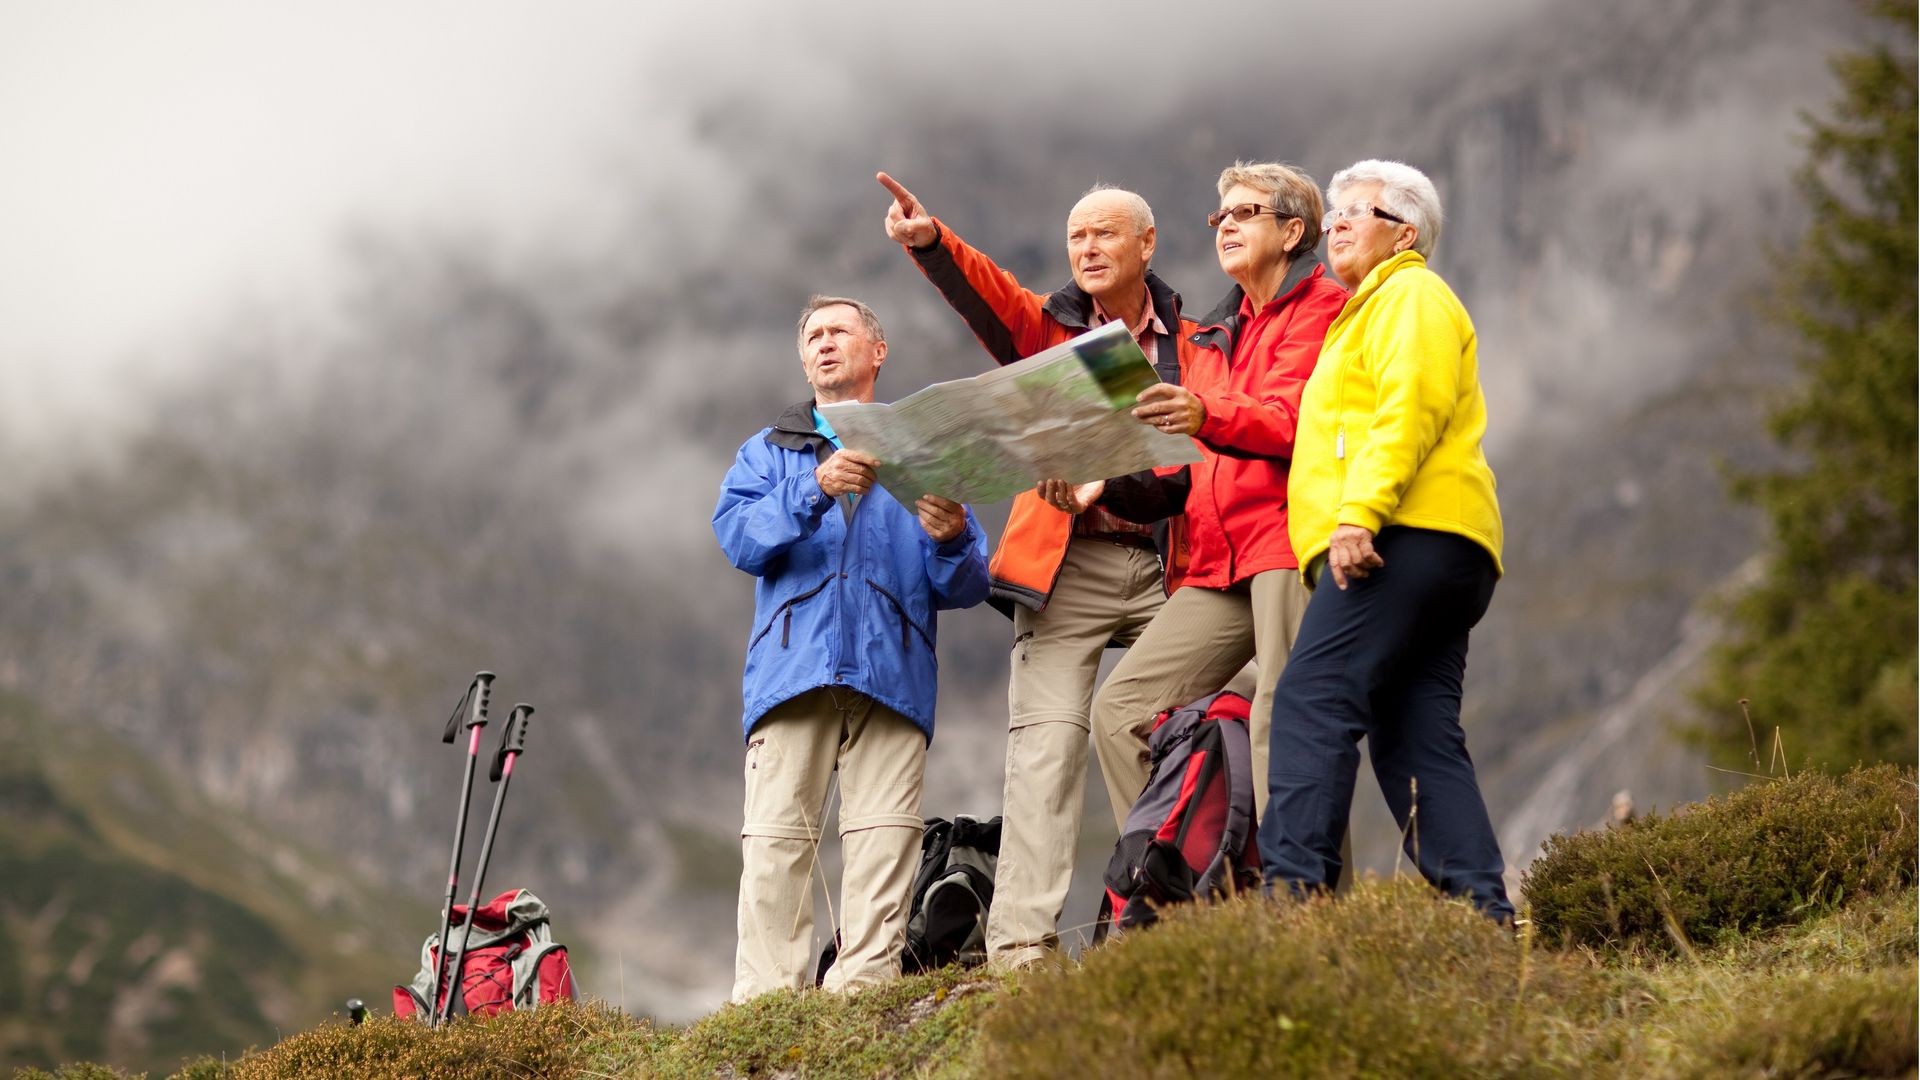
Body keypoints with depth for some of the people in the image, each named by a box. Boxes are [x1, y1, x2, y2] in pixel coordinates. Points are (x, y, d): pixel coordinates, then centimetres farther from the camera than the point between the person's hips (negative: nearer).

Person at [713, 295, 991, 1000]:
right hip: (793, 667, 0)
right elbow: (738, 539, 1)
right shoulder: (769, 452, 23)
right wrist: (815, 490, -15)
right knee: (776, 838, -10)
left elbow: (966, 589, 14)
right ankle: (763, 1003, -12)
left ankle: (866, 990, -12)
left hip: (893, 671, 0)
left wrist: (951, 542, -9)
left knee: (884, 835, -11)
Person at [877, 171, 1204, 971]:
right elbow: (989, 296, -8)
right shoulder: (1047, 328, 12)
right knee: (1046, 742, -10)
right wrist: (930, 243, -28)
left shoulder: (1190, 345, 14)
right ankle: (1022, 941, -15)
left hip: (1165, 567, 2)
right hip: (1065, 566, -1)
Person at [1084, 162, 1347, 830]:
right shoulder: (1216, 335, 29)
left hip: (1289, 540, -8)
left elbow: (1292, 422, -14)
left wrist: (1205, 416, -33)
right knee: (1120, 709, -1)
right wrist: (1109, 486, 12)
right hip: (1219, 562, 8)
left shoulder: (1320, 306, 3)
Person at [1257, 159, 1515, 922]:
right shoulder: (1370, 311, 34)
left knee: (1312, 702, -19)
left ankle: (1292, 890, -28)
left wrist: (1359, 514, -23)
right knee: (1417, 740, 4)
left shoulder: (1411, 296, 3)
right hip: (1432, 551, 10)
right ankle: (1485, 915, -2)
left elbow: (1409, 410, -13)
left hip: (1407, 538, -10)